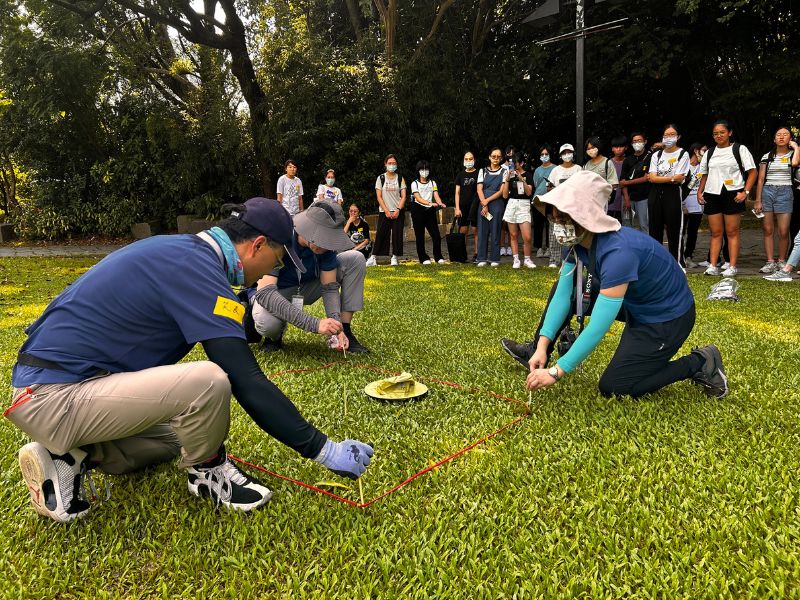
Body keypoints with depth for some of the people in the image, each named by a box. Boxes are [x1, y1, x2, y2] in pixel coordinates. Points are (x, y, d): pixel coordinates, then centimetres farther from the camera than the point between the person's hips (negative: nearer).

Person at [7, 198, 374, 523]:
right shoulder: (200, 269, -21)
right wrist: (324, 449, -17)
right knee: (209, 381, -29)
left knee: (178, 434, 26)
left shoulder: (179, 250, 9)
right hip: (54, 400, -11)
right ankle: (206, 473, 1)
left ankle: (67, 459, 12)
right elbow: (248, 385, -25)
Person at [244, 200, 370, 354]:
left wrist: (336, 328, -33)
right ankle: (274, 335, -3)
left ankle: (346, 331, -11)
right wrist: (315, 324, -49)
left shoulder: (325, 241, -19)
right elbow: (265, 292, -42)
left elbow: (329, 287, -15)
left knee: (355, 258, -15)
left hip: (306, 287, 5)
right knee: (267, 323, -42)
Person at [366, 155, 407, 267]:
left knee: (397, 235, -3)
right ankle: (374, 257, -5)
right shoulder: (381, 178, 3)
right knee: (380, 234, -7)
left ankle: (395, 257, 5)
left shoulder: (400, 178, 6)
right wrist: (386, 211, -10)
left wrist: (398, 210, -11)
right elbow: (379, 197, -2)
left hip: (398, 212, 1)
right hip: (384, 212, -1)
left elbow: (403, 196, 2)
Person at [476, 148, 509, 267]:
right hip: (483, 204, 2)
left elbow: (501, 191, -2)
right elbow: (479, 189, 2)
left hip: (497, 204, -2)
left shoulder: (504, 171, 6)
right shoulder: (483, 171, 11)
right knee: (482, 231, 0)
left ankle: (495, 259, 4)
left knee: (495, 231, -1)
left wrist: (488, 200, -11)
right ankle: (481, 259, 4)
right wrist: (484, 205, -10)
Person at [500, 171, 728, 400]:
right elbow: (563, 295, -8)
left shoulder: (617, 252, -37)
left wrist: (557, 372, -35)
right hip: (633, 303, 8)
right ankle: (537, 350, 14)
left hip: (666, 318, -8)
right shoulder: (579, 241, -10)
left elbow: (598, 328, -38)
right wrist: (543, 344, -18)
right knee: (564, 287, 1)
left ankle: (700, 363, 4)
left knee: (613, 388, -6)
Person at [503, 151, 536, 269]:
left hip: (524, 205, -2)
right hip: (511, 205, 3)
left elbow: (529, 192, -6)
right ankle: (516, 260, 12)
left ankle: (527, 260, 8)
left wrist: (522, 179, -16)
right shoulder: (511, 175, 8)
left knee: (527, 237, -9)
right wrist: (507, 179, -6)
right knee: (513, 235, 5)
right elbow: (505, 194, 4)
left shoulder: (528, 175, 3)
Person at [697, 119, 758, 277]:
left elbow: (752, 172, -1)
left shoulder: (739, 149, 2)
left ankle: (732, 267, 2)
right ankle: (713, 266, 6)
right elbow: (704, 175, 22)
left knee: (732, 232, -1)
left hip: (732, 194, -4)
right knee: (715, 232, 5)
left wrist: (745, 192, -11)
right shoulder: (709, 152, 15)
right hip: (712, 195, 4)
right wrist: (699, 192, 8)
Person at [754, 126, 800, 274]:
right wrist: (758, 201, 1)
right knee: (767, 230, -1)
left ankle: (782, 261, 7)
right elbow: (761, 179, 8)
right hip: (767, 192, 2)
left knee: (783, 232, -5)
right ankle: (770, 262, 3)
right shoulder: (767, 157, 11)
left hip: (785, 192, -1)